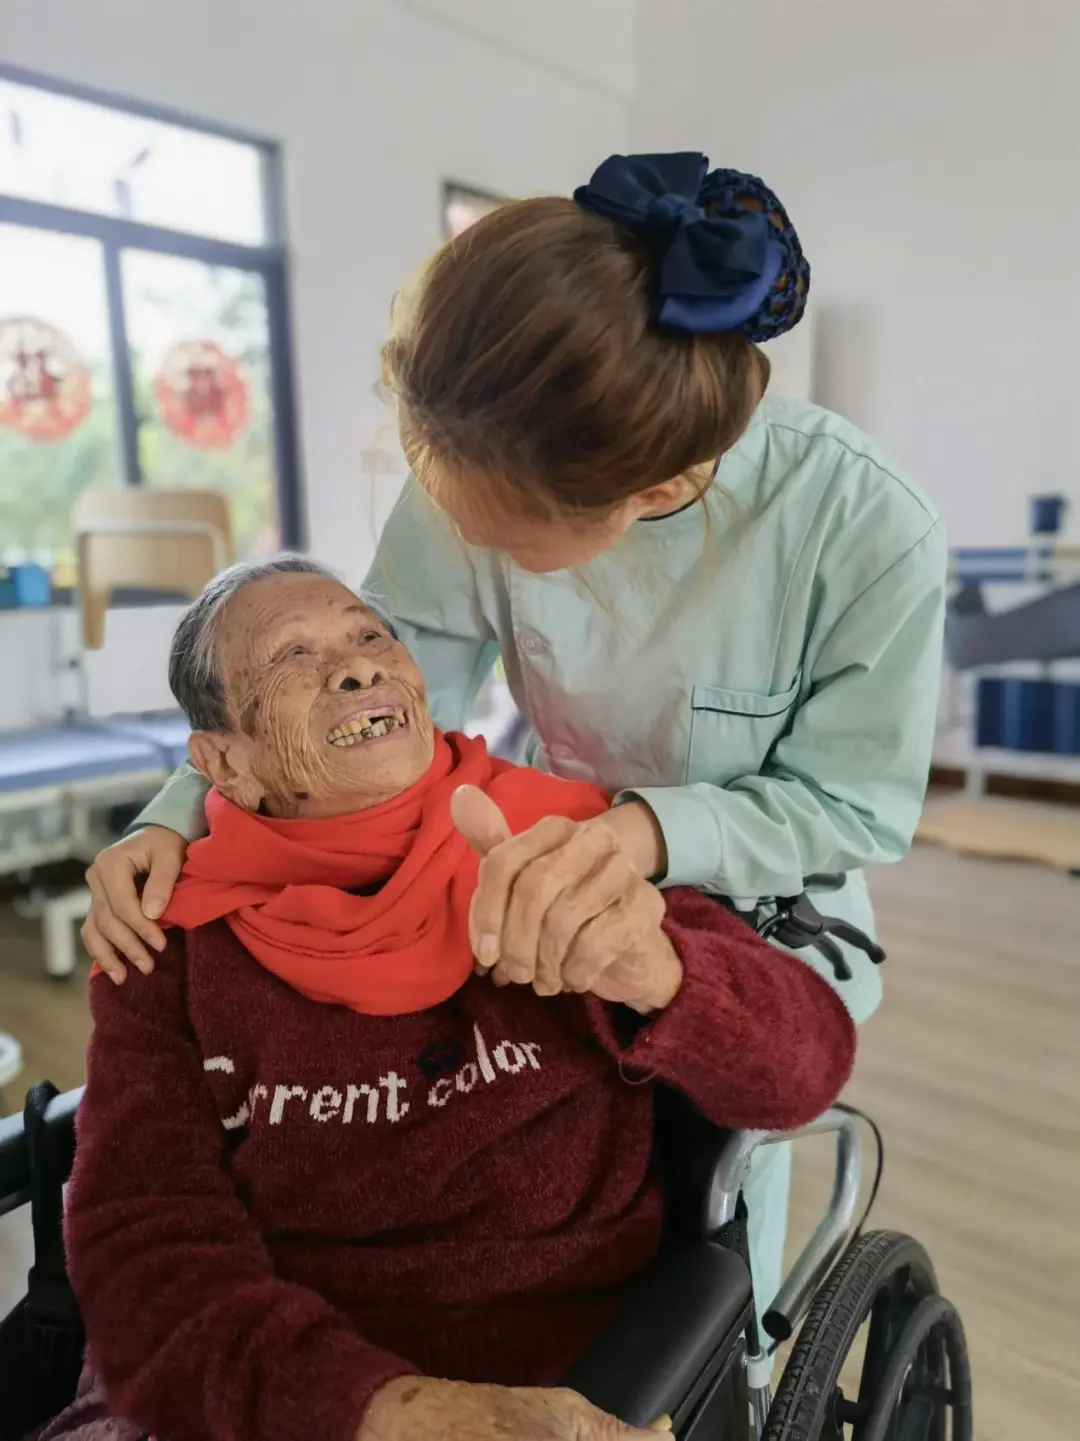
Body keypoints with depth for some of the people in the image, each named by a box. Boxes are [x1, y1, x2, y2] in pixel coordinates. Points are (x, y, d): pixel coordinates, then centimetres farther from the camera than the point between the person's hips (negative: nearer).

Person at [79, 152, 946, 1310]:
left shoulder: (870, 533, -30)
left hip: (751, 930, -1)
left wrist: (650, 831, -35)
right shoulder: (492, 481, -23)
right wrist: (185, 814, -24)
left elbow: (853, 804, -20)